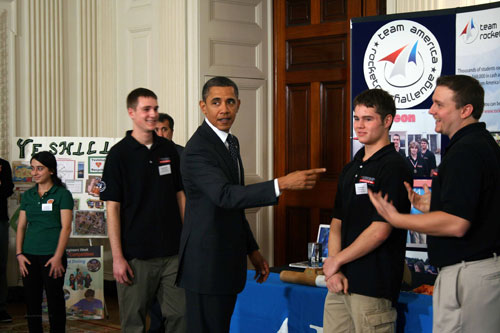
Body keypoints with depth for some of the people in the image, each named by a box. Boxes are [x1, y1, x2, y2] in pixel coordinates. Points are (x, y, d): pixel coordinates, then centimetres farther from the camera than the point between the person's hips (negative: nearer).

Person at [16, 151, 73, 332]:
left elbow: (66, 227, -8)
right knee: (31, 301, 7)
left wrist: (58, 257, -14)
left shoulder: (62, 194, -2)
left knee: (55, 301, 0)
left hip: (52, 256, -4)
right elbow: (21, 226, 12)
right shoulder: (27, 195, 12)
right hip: (29, 256, 5)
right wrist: (19, 254, 3)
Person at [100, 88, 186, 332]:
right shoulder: (119, 154, -5)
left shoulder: (169, 150, 8)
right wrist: (117, 257, -11)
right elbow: (112, 208, -7)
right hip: (136, 256, -4)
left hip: (172, 252, 4)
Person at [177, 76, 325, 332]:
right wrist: (282, 184, -39)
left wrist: (252, 250, 17)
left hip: (228, 260, 9)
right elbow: (225, 195, -33)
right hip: (207, 262, -9)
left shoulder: (230, 142, 12)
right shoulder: (198, 150, -18)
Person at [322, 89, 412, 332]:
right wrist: (333, 271, -1)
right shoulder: (350, 169, 16)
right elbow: (337, 223, 13)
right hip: (340, 283, 8)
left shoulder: (393, 167, -10)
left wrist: (336, 261, -7)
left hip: (373, 285, -7)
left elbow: (380, 230, -16)